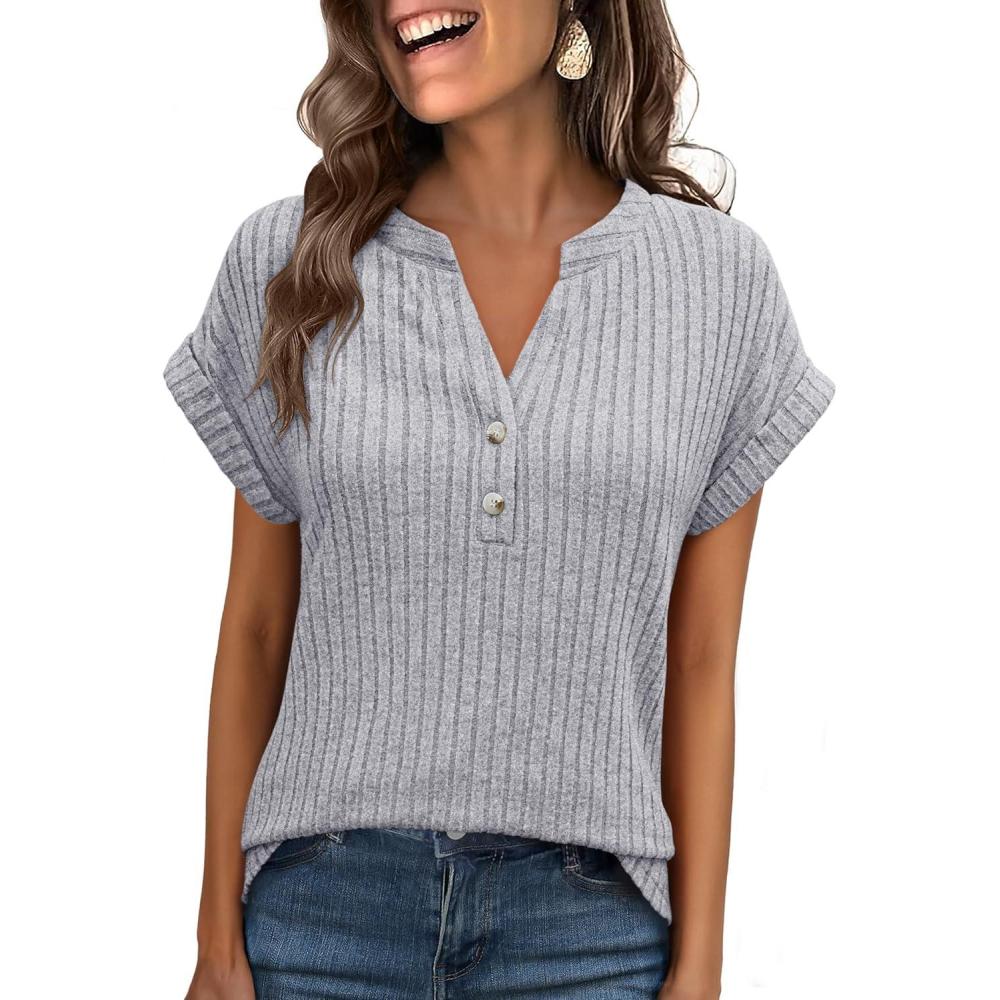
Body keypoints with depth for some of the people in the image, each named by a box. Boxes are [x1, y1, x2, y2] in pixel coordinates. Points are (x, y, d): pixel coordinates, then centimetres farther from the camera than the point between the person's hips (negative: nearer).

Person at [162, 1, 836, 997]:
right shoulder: (290, 259, 0)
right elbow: (254, 625, 4)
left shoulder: (719, 277, -2)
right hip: (326, 906, 1)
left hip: (590, 919, 0)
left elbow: (701, 662, 1)